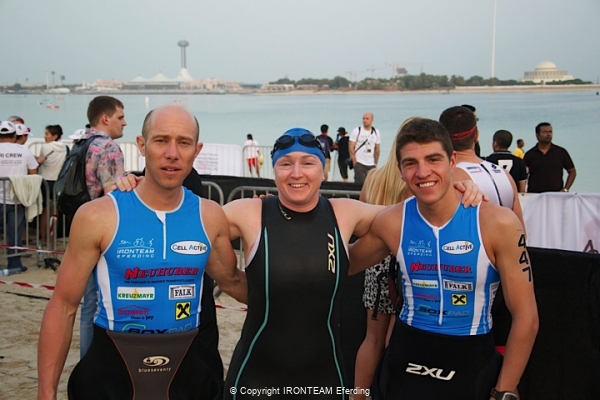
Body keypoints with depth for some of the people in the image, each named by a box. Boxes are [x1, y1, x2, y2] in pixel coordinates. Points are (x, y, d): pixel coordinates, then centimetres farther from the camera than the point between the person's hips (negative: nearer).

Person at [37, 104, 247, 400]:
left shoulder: (210, 217, -3)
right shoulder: (98, 217, -11)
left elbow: (232, 281, 15)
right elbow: (63, 306, -6)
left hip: (188, 371, 2)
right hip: (110, 373, -2)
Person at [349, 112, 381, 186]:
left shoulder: (376, 133, 8)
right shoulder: (357, 131, -1)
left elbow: (377, 149, 13)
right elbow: (351, 147, -3)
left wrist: (376, 163, 9)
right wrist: (354, 161, -9)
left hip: (371, 164, 3)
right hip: (359, 163, -3)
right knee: (360, 183, -7)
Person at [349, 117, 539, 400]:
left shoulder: (498, 223, -15)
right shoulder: (390, 223, -8)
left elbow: (525, 317, -9)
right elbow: (343, 265, 9)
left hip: (472, 366, -2)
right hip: (405, 361, 2)